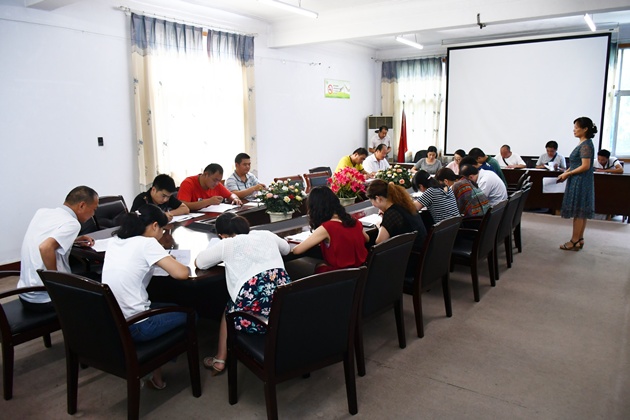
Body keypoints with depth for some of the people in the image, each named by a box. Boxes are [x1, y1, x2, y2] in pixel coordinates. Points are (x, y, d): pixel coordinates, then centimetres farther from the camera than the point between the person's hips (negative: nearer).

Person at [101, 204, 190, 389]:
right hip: (132, 327, -8)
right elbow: (182, 273, -19)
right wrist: (174, 263, 3)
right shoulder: (147, 243, -14)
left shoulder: (114, 241, 8)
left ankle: (154, 367, 23)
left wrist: (162, 262, 17)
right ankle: (155, 373, 21)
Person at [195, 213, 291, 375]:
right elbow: (286, 248, 40)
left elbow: (198, 262, 22)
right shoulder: (266, 235, 20)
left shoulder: (227, 244, 10)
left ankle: (219, 361, 34)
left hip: (255, 314, -4)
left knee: (229, 309, 32)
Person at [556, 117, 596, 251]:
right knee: (581, 213, 14)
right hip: (578, 182, 10)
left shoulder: (586, 145, -16)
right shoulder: (583, 144, 14)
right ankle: (579, 240, 21)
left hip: (580, 183, -10)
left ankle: (574, 242, 4)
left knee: (578, 212, -3)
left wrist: (567, 174, -15)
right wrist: (566, 173, 8)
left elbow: (585, 166, -21)